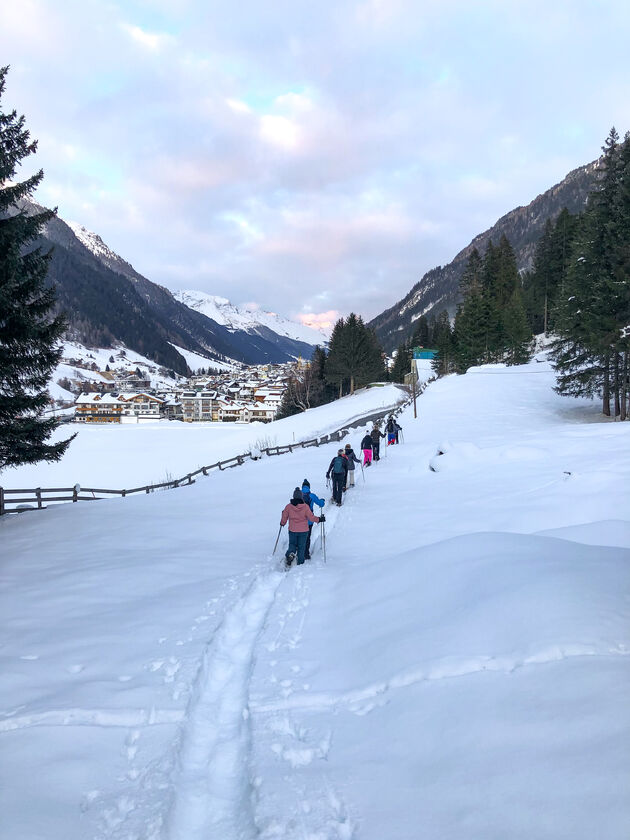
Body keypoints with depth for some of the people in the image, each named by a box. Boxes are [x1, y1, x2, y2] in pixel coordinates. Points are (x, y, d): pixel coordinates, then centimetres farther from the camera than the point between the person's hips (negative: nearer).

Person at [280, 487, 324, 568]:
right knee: (301, 547, 12)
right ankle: (300, 563, 14)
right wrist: (319, 519, 6)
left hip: (292, 530, 1)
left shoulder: (289, 506, -9)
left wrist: (282, 523, 22)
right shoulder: (305, 507, -14)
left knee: (292, 544, 17)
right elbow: (311, 517, -10)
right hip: (303, 531, -1)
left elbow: (284, 517, 1)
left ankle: (290, 554, -14)